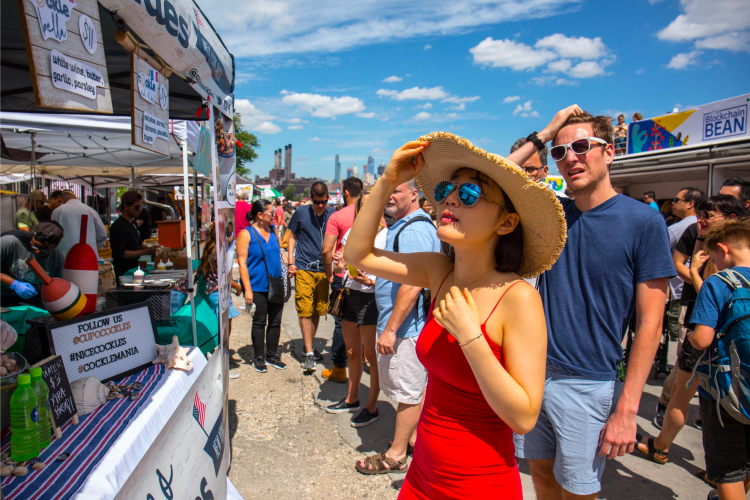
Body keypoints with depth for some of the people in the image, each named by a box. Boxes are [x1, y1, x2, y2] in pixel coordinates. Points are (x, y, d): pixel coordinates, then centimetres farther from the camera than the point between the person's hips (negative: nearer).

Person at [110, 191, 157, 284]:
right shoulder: (119, 226, -16)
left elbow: (139, 244, 24)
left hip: (133, 270, 9)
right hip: (123, 274, -9)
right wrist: (144, 252, -24)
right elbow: (119, 253, -24)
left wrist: (149, 249, 3)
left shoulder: (131, 224, 15)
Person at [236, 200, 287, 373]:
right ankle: (259, 358, 20)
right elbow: (242, 263, -11)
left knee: (275, 322, 10)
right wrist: (247, 289, -16)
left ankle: (272, 355, 24)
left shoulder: (273, 230, 9)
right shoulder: (246, 234, -8)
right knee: (259, 322, 6)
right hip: (258, 287, -5)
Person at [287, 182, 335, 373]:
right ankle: (309, 354, 0)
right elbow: (293, 237, 9)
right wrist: (291, 261, 0)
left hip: (323, 269, 2)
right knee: (305, 310, -5)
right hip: (303, 268, -2)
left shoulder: (333, 215, 3)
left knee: (318, 310, 11)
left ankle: (310, 347, 28)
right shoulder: (301, 213, 0)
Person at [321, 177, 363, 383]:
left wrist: (329, 273, -2)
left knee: (341, 323, 7)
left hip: (343, 276, -3)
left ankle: (339, 368, 14)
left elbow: (327, 250, -16)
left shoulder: (337, 217, -10)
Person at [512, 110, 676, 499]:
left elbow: (650, 323, -11)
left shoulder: (643, 221, -10)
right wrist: (541, 137, -2)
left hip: (589, 383, -4)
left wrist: (627, 409, -14)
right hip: (533, 372, 4)